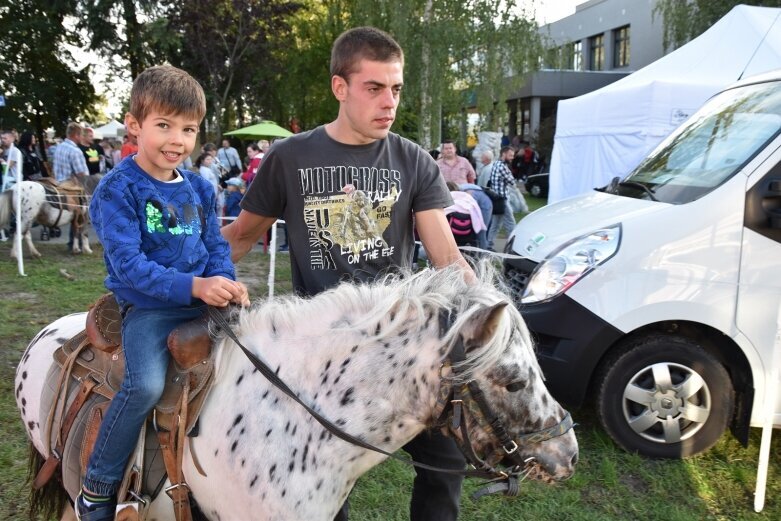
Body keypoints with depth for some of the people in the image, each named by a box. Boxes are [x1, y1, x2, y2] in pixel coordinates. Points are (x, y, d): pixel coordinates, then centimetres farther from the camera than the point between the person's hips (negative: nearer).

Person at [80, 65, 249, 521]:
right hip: (148, 306, -6)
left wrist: (226, 284, -12)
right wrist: (193, 286, -28)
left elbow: (217, 247, 11)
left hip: (204, 301, 6)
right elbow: (129, 264, -16)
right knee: (146, 384, -28)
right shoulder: (118, 189, -8)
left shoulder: (200, 188, 10)